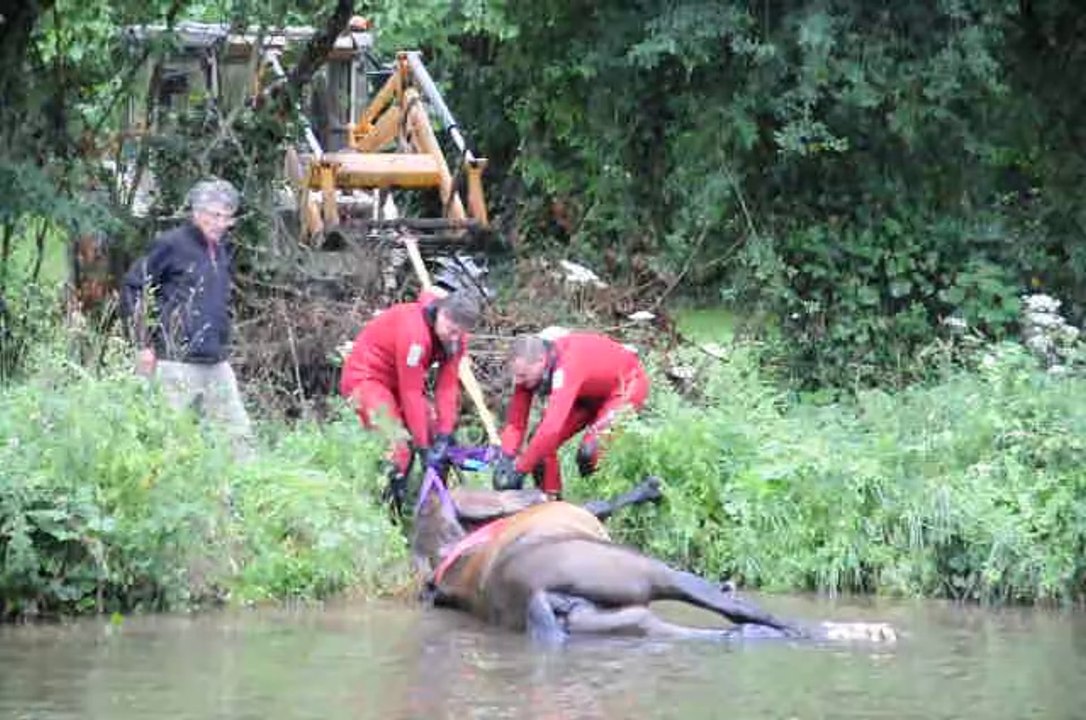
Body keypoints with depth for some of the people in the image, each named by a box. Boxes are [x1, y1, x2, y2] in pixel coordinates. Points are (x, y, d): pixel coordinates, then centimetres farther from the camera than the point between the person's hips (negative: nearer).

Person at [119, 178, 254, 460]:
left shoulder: (223, 250, 14)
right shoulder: (171, 244, -8)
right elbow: (131, 287, -7)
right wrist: (143, 344, -9)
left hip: (217, 364, 7)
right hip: (177, 362, -7)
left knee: (239, 433, 5)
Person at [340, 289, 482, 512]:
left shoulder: (455, 336, -8)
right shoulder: (414, 329, -33)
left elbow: (448, 386, -10)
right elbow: (411, 393, -30)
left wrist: (444, 436, -17)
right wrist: (424, 448, -26)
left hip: (396, 382, 9)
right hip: (365, 378, -9)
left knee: (435, 430, 7)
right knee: (397, 447, -20)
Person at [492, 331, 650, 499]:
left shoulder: (566, 366, -41)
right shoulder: (528, 367, -19)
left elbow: (552, 426, -47)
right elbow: (516, 420, -16)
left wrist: (519, 469, -43)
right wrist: (505, 459, -31)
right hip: (590, 393, 8)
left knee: (590, 451, -26)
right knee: (542, 442, -7)